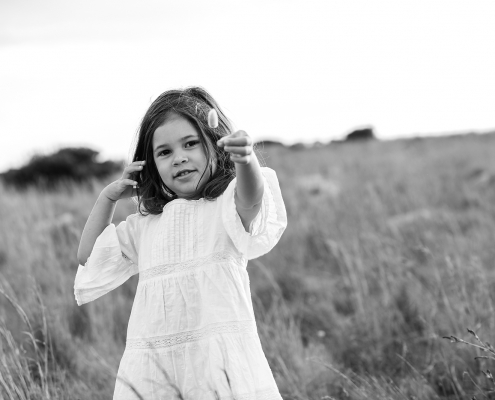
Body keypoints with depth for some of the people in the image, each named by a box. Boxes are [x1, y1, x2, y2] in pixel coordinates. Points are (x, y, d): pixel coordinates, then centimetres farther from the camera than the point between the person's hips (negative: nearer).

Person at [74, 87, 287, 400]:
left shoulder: (228, 201, 2)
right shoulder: (146, 224, 19)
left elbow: (251, 198, -22)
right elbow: (89, 258, 27)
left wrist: (246, 160, -44)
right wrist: (108, 197, 18)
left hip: (218, 357, -4)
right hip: (150, 359, 5)